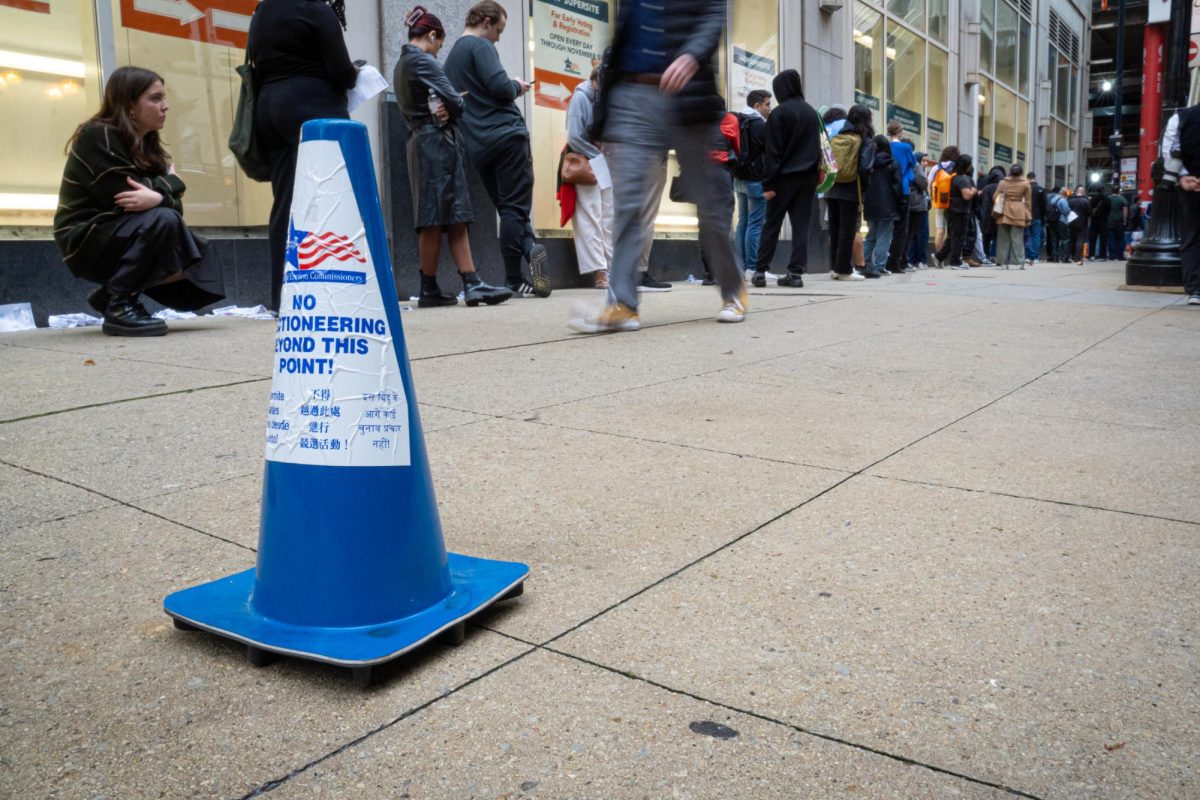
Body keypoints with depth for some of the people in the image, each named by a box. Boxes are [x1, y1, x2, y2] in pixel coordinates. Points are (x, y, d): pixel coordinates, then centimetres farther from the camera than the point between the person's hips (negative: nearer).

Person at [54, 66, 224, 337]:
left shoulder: (147, 145, 9)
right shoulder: (98, 136, -14)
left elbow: (174, 203, -3)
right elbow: (124, 198, -24)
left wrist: (159, 195, -24)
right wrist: (169, 183, -15)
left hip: (123, 239, 8)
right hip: (86, 241, -8)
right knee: (162, 219, -31)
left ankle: (113, 291, 9)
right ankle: (118, 305, -21)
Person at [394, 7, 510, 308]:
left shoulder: (401, 64, 21)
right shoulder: (423, 61, -8)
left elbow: (414, 107, 16)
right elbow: (455, 102, -13)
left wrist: (442, 110, -3)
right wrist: (451, 109, 9)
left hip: (420, 142, 9)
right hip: (437, 142, -9)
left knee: (455, 219, 3)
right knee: (435, 220, -8)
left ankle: (472, 284, -1)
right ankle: (429, 290, -5)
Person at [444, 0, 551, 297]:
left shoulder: (451, 56, 23)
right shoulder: (480, 46, -4)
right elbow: (499, 86, -17)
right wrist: (517, 86, 5)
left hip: (479, 146, 7)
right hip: (507, 135, -7)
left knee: (507, 208, 7)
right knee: (515, 207, -7)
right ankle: (514, 280, -15)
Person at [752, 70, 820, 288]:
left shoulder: (779, 113, -7)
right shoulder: (812, 112, 13)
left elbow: (773, 151, -12)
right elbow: (817, 147, 16)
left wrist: (768, 183, -13)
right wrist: (814, 175, 16)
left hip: (785, 177, -5)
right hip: (808, 177, 5)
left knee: (771, 225, 2)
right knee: (801, 226, 3)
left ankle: (760, 271, 1)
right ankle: (796, 272, -2)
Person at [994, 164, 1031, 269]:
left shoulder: (1002, 182, 6)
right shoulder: (1026, 184, 2)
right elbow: (1028, 201, 3)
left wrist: (995, 211, 11)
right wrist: (1028, 216, 7)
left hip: (1004, 212, 2)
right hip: (1019, 213, -2)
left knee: (1003, 238, 7)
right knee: (1017, 238, -1)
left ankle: (1003, 262, 6)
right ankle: (1019, 262, -3)